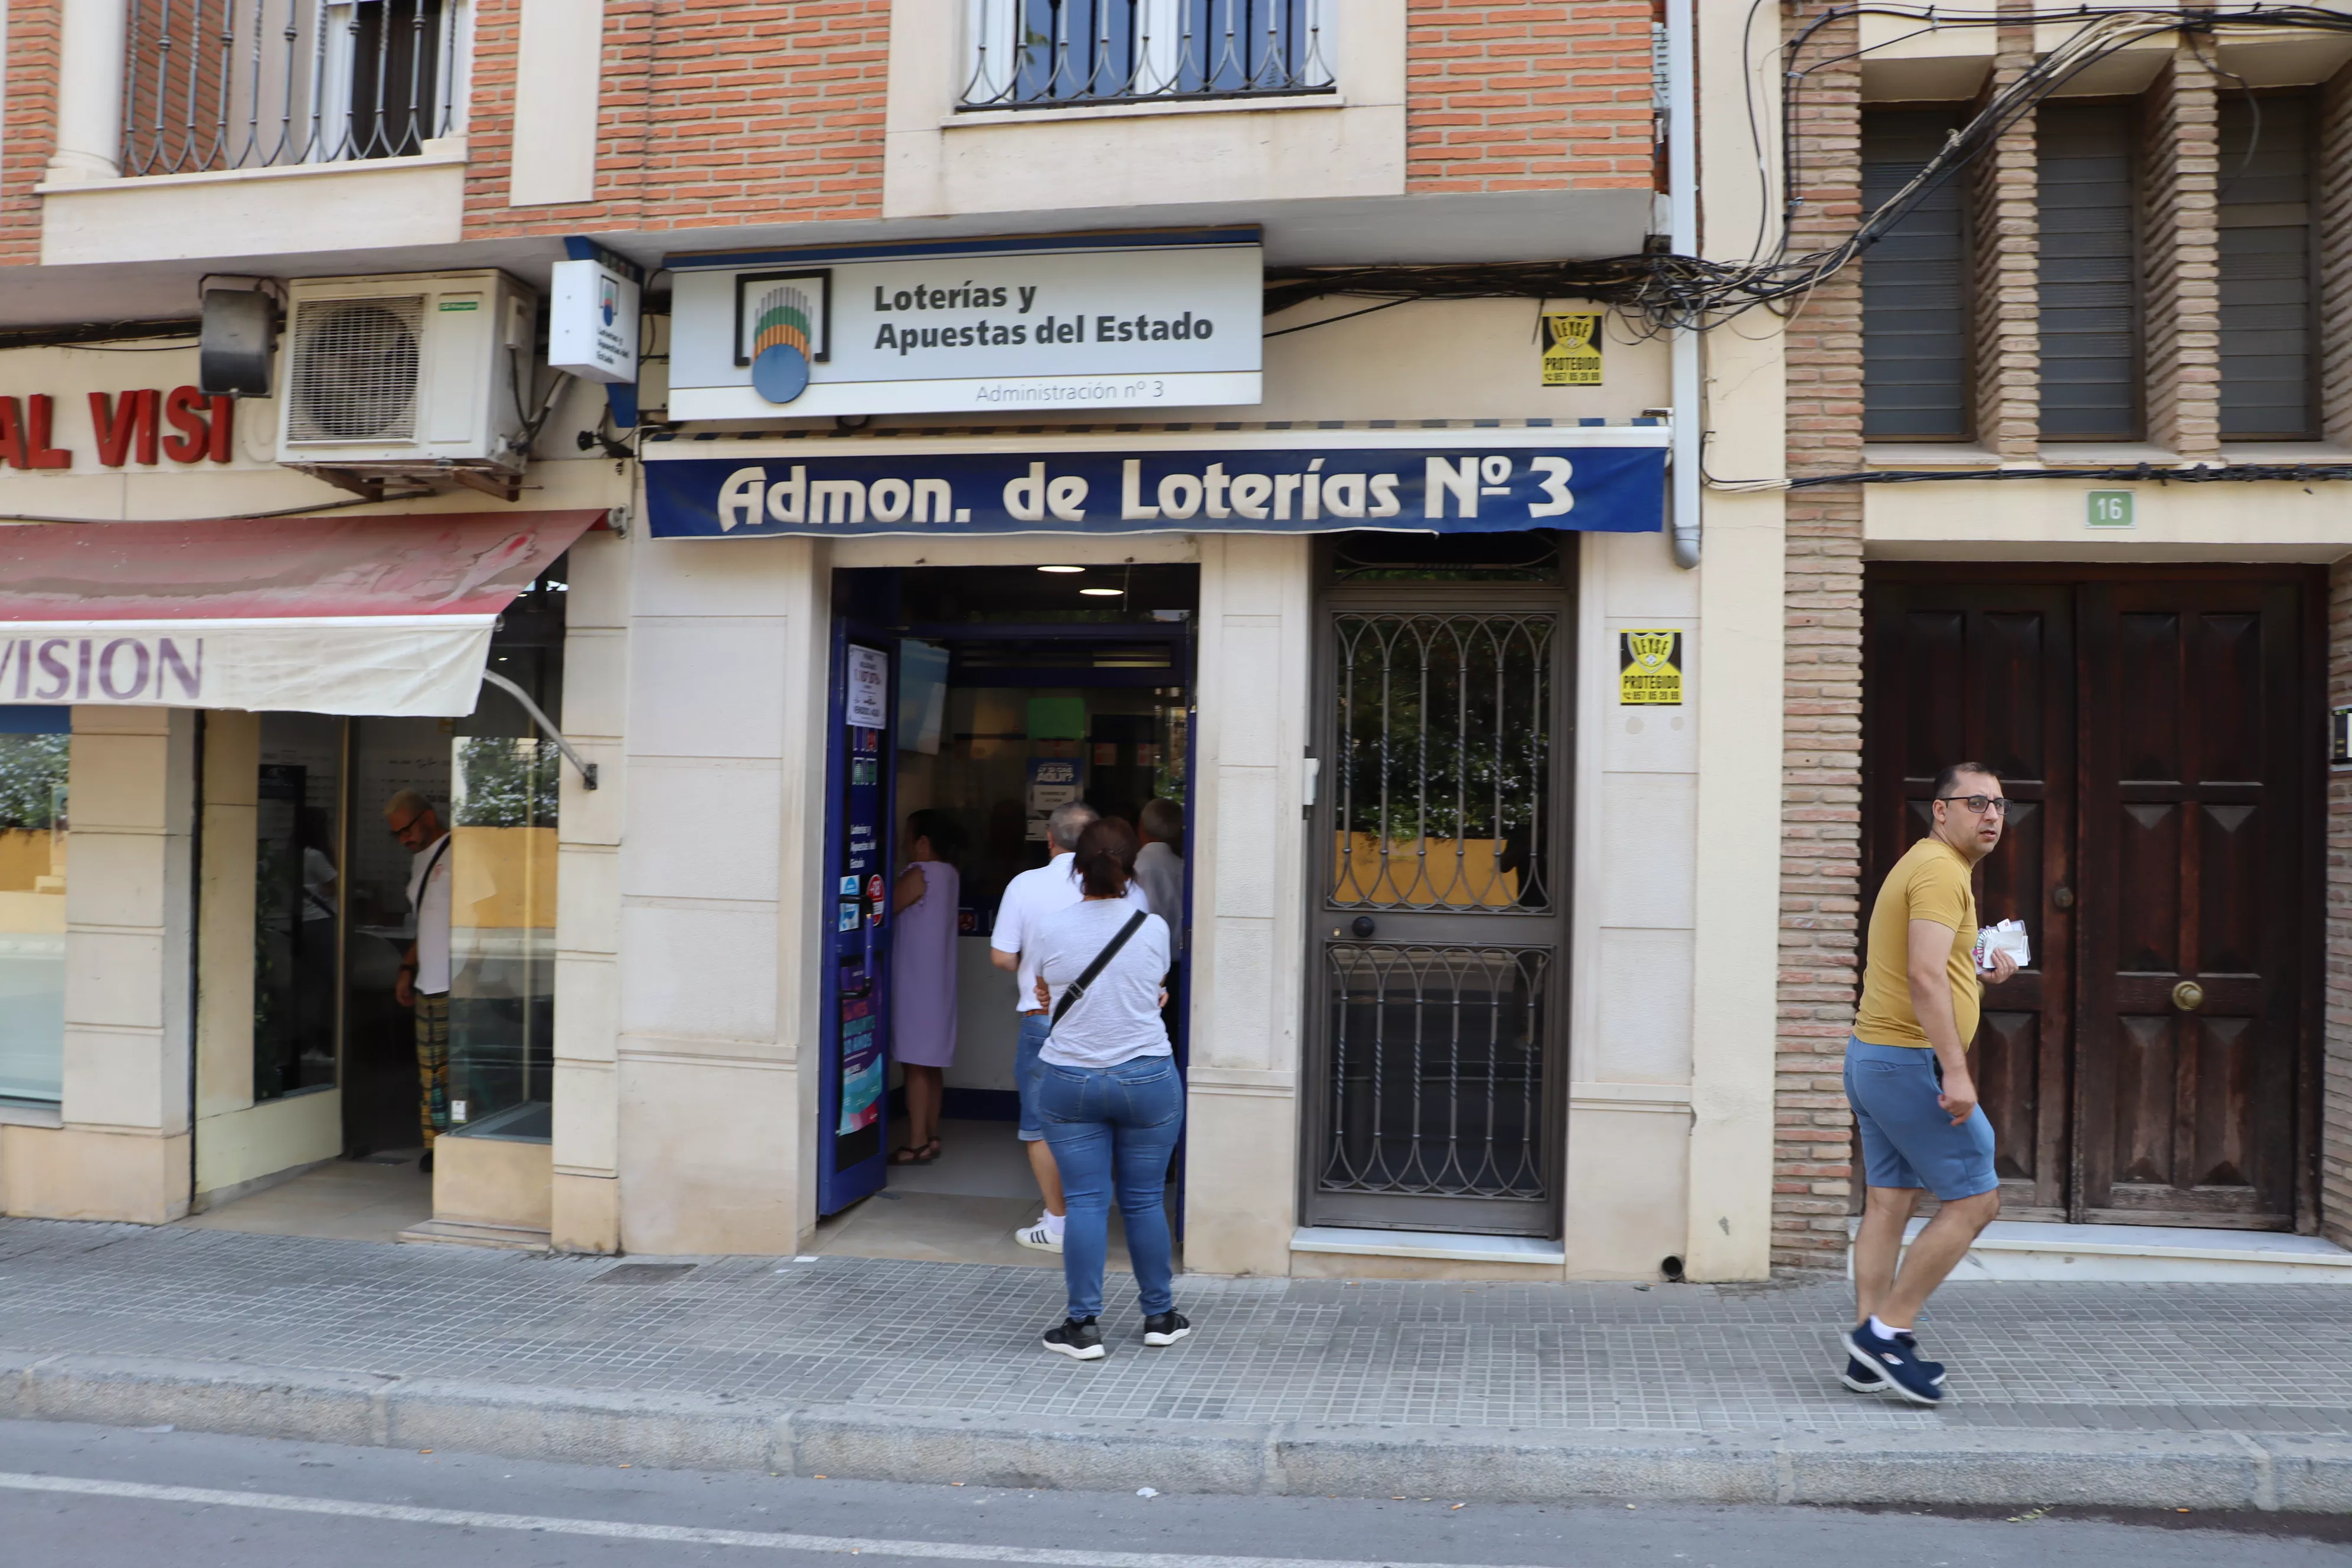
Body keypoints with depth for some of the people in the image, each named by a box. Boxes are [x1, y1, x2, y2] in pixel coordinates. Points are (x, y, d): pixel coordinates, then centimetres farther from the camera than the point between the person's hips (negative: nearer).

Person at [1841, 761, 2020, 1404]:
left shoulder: (1923, 863, 19)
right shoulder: (1942, 870, -14)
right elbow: (1924, 976, -25)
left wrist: (1976, 962, 15)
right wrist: (1956, 1072, -27)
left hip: (1873, 1056, 10)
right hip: (1910, 1061, -10)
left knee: (1888, 1204, 9)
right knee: (1976, 1198, -3)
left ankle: (1870, 1358, 12)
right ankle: (1887, 1329, -1)